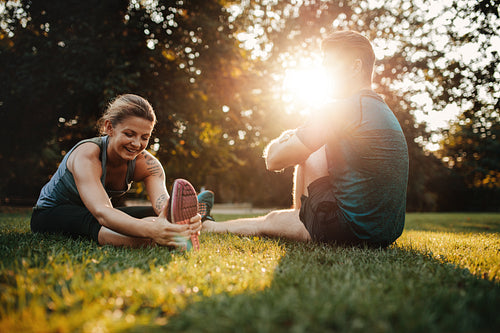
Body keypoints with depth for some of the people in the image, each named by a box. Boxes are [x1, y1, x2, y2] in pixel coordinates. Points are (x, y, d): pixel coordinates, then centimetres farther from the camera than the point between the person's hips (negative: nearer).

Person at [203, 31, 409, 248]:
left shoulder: (338, 111, -15)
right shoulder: (385, 111, 14)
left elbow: (273, 160, -9)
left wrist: (279, 142, 14)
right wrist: (295, 138, 14)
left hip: (353, 231, -8)